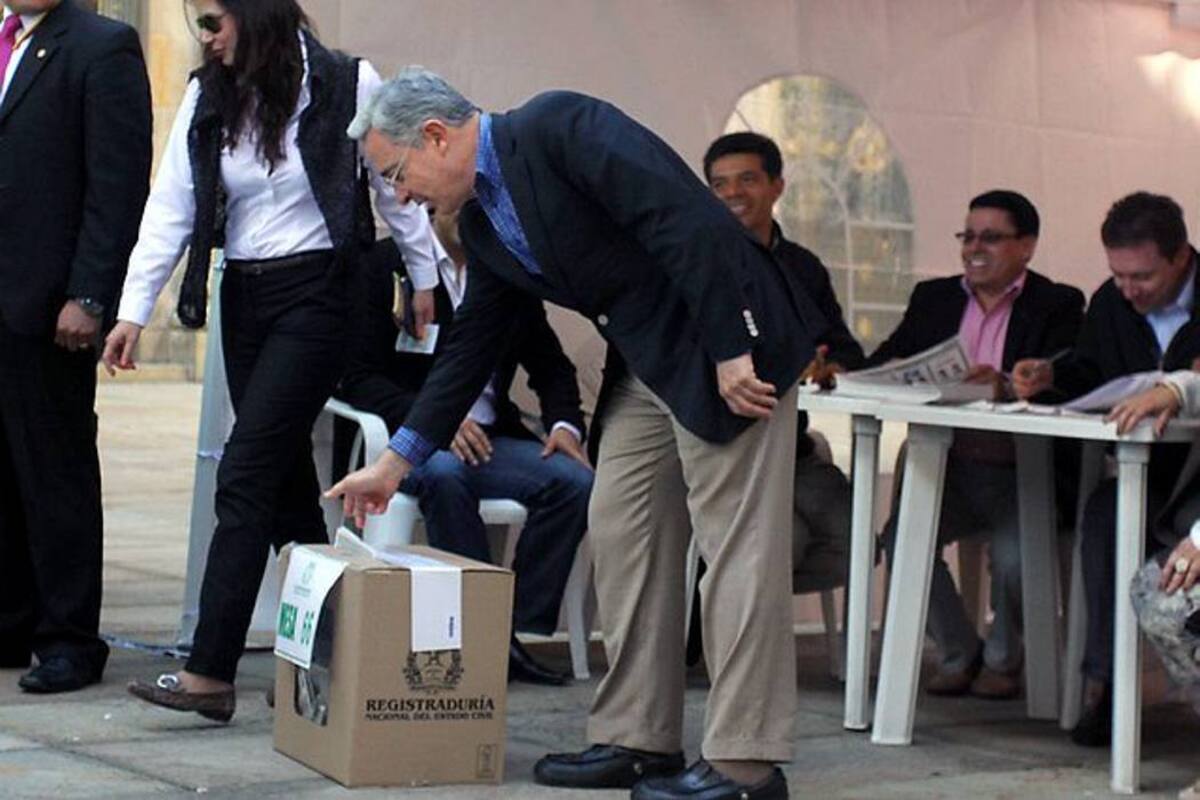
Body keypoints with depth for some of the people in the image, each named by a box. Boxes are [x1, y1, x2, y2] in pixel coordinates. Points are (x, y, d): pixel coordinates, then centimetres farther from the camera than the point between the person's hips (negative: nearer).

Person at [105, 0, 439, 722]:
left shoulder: (347, 86, -8)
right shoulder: (209, 99, 6)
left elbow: (397, 187, 2)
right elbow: (170, 208, 3)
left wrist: (425, 280, 8)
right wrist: (133, 310, -3)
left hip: (316, 295, -6)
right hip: (244, 298, 6)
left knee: (246, 476, -13)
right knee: (286, 479, 9)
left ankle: (210, 673, -14)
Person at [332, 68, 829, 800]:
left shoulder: (557, 127, -16)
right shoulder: (482, 222, 11)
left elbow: (689, 217, -23)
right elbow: (471, 347, 20)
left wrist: (732, 349, -25)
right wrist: (398, 460, 21)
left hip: (728, 347, -9)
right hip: (645, 366, 9)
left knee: (736, 543, -7)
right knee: (624, 535, 9)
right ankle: (639, 739, 16)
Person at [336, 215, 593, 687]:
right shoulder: (386, 263, 0)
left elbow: (550, 365, 19)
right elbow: (357, 377, -7)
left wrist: (564, 424, -3)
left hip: (489, 436, 4)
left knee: (575, 481, -23)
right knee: (444, 474, -38)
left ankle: (520, 628, -19)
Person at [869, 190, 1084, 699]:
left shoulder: (1058, 305, 2)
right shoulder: (933, 298, 16)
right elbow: (888, 362, 8)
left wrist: (1005, 386, -35)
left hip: (1022, 474, -4)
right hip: (949, 466, 4)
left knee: (1013, 555, -28)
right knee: (901, 538, -21)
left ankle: (1002, 660, 4)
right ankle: (958, 653, 2)